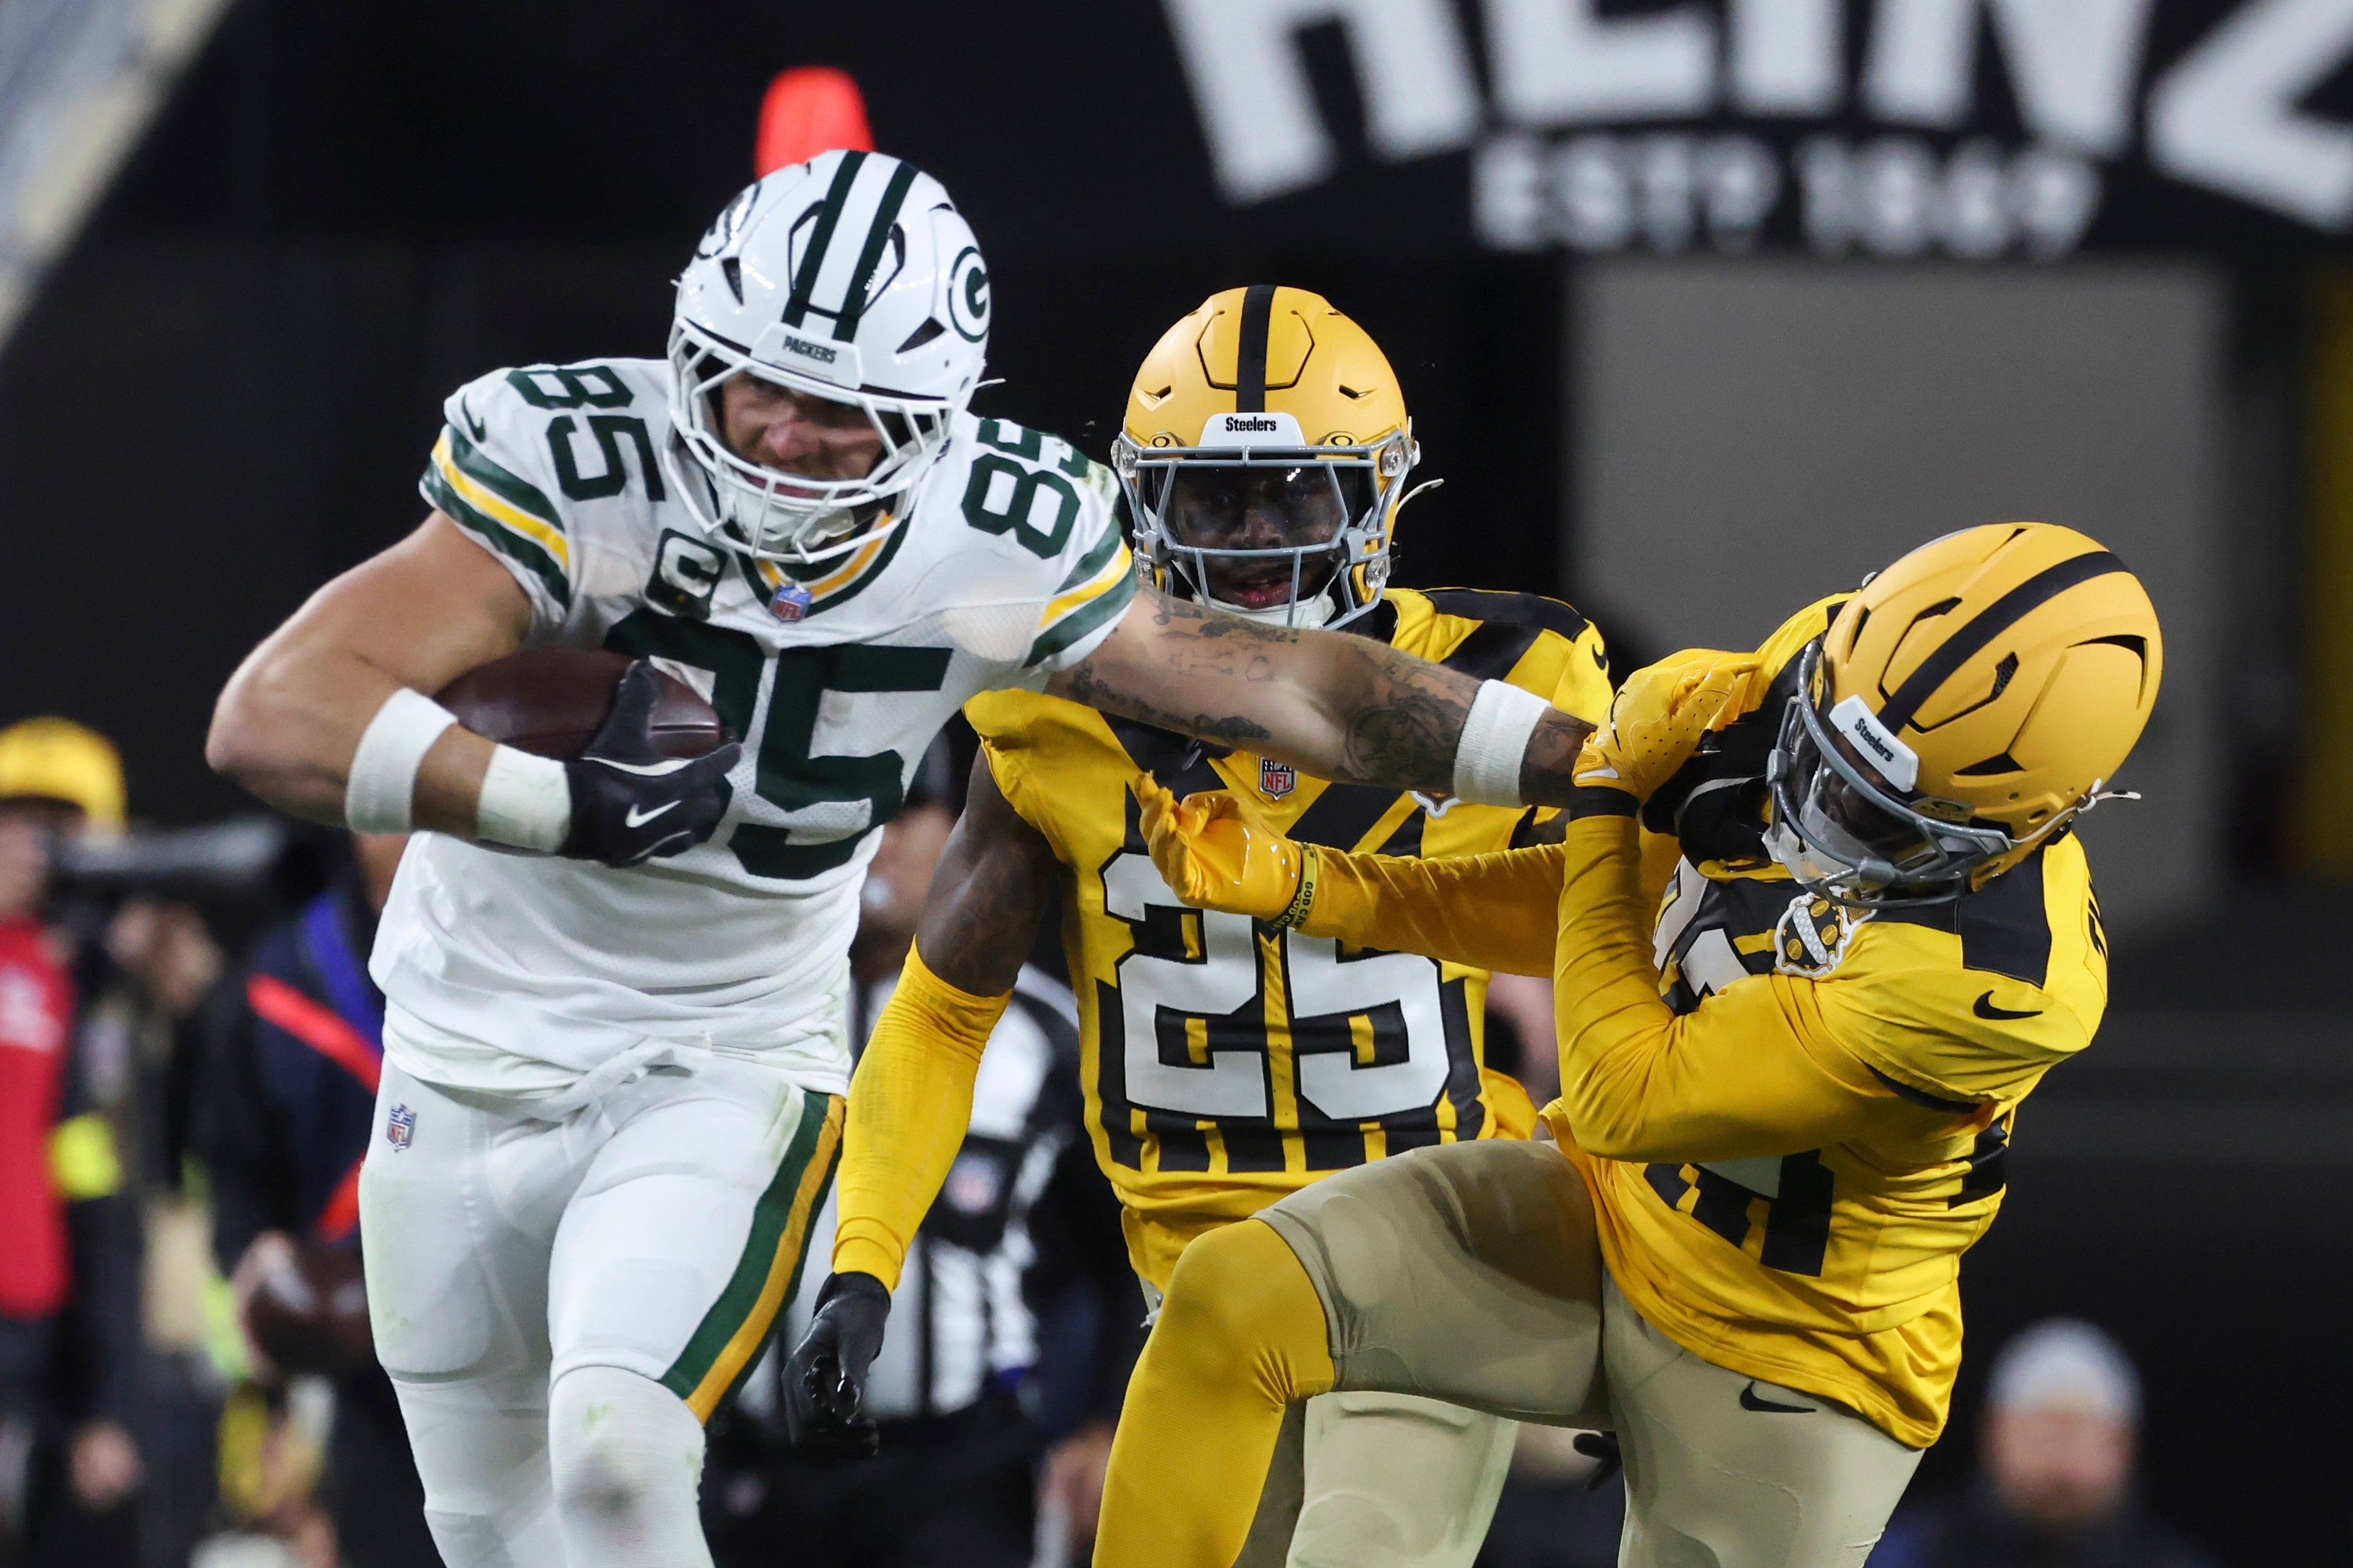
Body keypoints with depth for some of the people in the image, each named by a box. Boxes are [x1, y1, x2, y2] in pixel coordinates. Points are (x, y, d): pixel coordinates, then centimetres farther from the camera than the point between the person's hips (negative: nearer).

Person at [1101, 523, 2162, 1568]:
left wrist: (1606, 796, -18)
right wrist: (1292, 883, -1)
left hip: (1784, 1379, -6)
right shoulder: (1817, 663, -16)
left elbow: (1625, 1097, -27)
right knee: (1235, 1297, -14)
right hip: (1607, 1216, 6)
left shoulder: (2003, 979, -36)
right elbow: (1604, 912, 5)